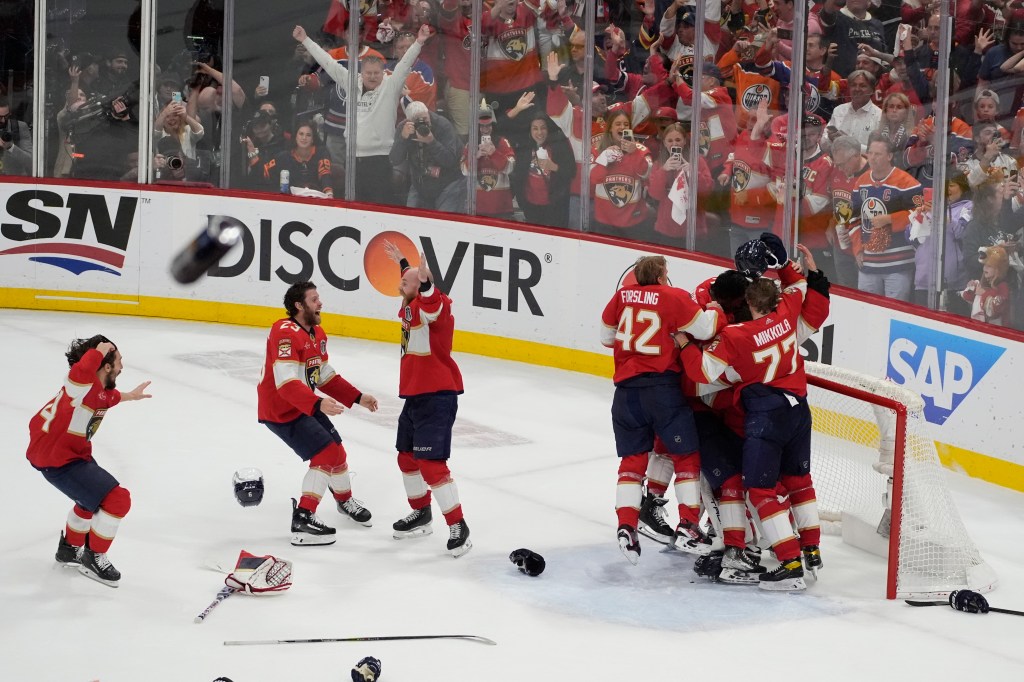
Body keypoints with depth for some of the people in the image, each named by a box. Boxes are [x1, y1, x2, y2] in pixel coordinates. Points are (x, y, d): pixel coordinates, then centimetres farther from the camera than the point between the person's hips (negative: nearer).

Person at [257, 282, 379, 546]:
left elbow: (326, 377, 15)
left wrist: (358, 398, 9)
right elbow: (287, 383, -34)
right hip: (281, 411, -9)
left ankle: (345, 500, 45)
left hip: (305, 405, 9)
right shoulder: (285, 333, -25)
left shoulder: (317, 334, 7)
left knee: (337, 450, 18)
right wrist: (318, 404, -44)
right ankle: (303, 519, -15)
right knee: (326, 455, -17)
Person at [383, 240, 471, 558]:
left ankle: (457, 526, -9)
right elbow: (411, 283, 35)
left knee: (431, 463, -15)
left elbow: (432, 305, -43)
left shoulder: (434, 305, -16)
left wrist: (425, 281, -60)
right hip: (414, 395, 10)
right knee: (407, 457, 20)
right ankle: (421, 514, 37)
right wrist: (402, 262, 46)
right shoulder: (411, 307, 11)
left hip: (437, 397, -10)